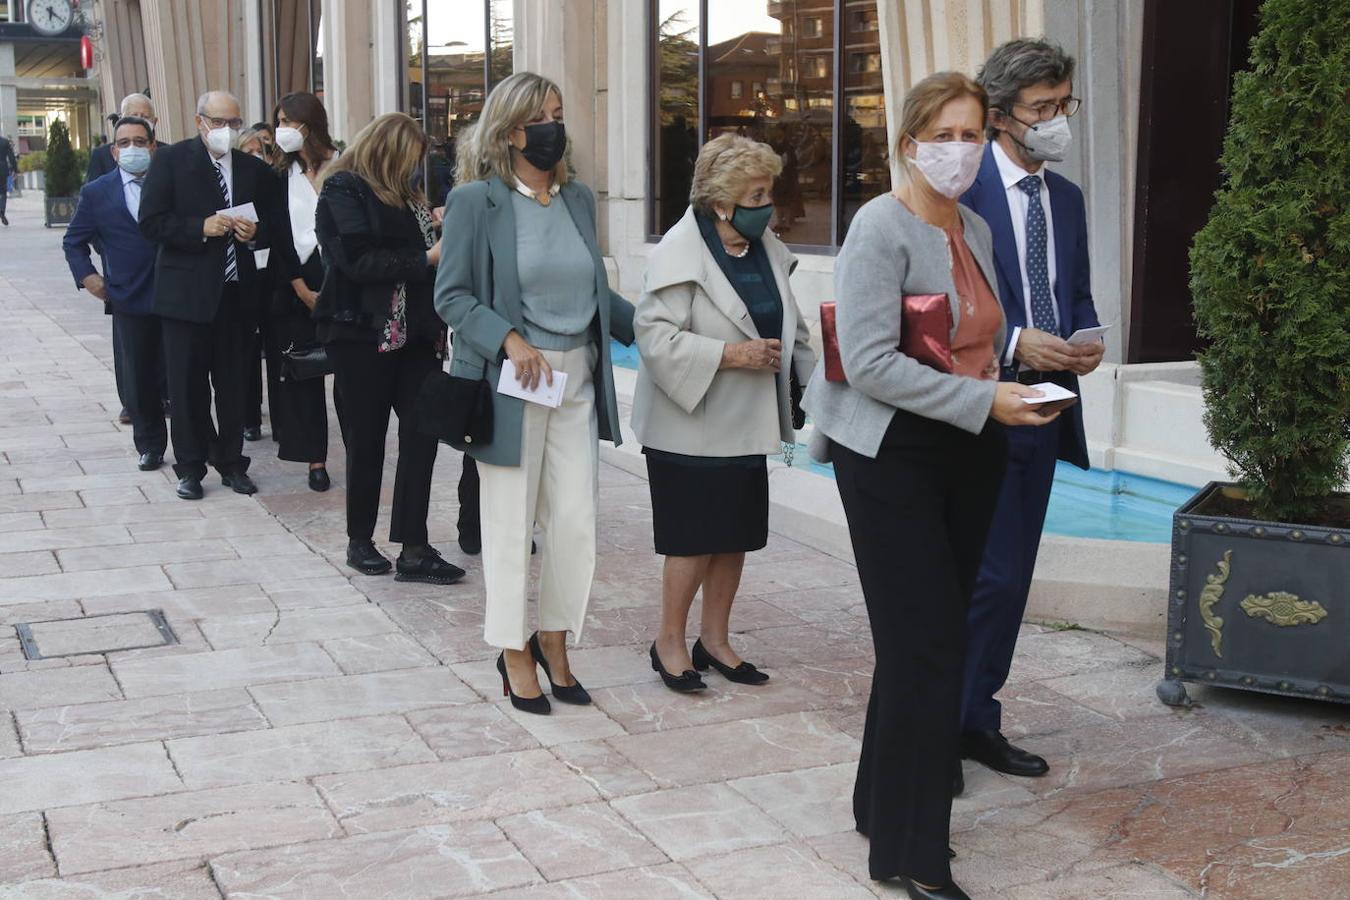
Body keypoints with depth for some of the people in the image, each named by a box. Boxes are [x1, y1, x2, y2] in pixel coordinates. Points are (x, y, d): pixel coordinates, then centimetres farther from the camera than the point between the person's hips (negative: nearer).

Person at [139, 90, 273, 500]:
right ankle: (190, 466, 15)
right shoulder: (171, 160, -2)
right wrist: (201, 227, -19)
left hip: (236, 292, 3)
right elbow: (151, 222, -8)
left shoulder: (254, 169, 9)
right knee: (188, 383, 4)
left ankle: (231, 462, 20)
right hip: (187, 291, -3)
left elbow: (270, 228, 14)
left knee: (233, 382, 9)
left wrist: (254, 233, -8)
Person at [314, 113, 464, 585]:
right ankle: (360, 541, 20)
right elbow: (359, 260, -17)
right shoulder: (342, 190, -5)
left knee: (422, 432, -4)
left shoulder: (404, 195, 17)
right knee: (367, 440, 5)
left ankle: (414, 549, -1)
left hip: (414, 332, 6)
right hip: (363, 334, -6)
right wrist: (427, 257, -17)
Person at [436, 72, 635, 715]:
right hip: (511, 383, -5)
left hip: (577, 379, 5)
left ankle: (553, 639, 25)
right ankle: (513, 651, 21)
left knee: (576, 521, 4)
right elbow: (451, 296, -8)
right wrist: (509, 339, -21)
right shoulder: (477, 200, -7)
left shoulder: (578, 198, 10)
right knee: (510, 521, 6)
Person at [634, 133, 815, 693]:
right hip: (689, 428, -7)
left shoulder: (766, 248, 8)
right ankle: (669, 642, 16)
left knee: (735, 536, 12)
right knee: (694, 538, -1)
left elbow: (789, 323, 20)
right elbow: (655, 336, -22)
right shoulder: (679, 254, -16)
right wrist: (732, 355, -23)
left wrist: (810, 367, 5)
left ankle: (714, 640, 26)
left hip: (745, 424, 7)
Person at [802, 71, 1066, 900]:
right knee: (929, 645, -8)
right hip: (895, 455, -7)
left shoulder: (976, 230, 11)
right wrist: (984, 401, -22)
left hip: (970, 455, 8)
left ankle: (885, 805, 27)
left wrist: (1019, 352, 5)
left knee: (927, 641, 12)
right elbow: (869, 363, -21)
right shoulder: (882, 227, -12)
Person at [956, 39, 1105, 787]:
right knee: (991, 576, -6)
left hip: (1043, 409, 8)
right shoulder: (960, 190, -10)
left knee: (1009, 576, 12)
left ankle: (971, 719, 24)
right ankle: (964, 719, 9)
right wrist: (1013, 343, -20)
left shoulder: (1066, 198, 13)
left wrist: (1085, 339, -4)